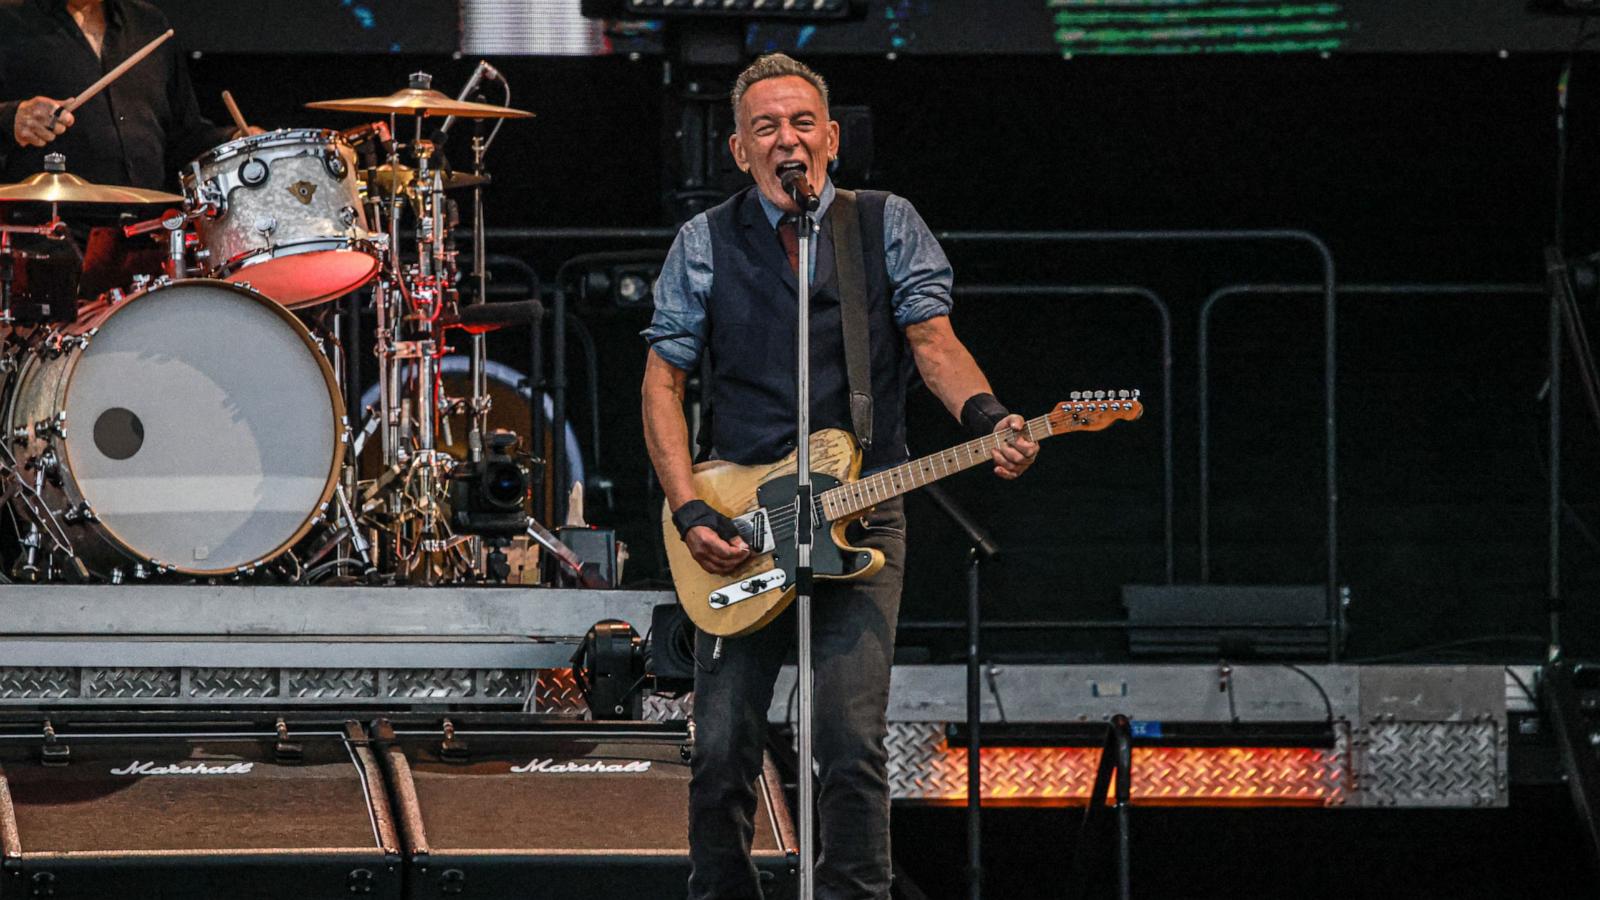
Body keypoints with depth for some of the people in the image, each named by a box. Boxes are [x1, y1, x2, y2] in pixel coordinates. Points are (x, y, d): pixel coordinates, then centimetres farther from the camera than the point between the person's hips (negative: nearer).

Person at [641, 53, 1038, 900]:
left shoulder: (887, 226, 6)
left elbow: (931, 340, -2)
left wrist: (987, 418, -23)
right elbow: (662, 382, 5)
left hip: (861, 519, -1)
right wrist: (691, 513, -7)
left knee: (853, 749, -10)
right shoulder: (705, 244, 6)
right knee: (723, 752, -1)